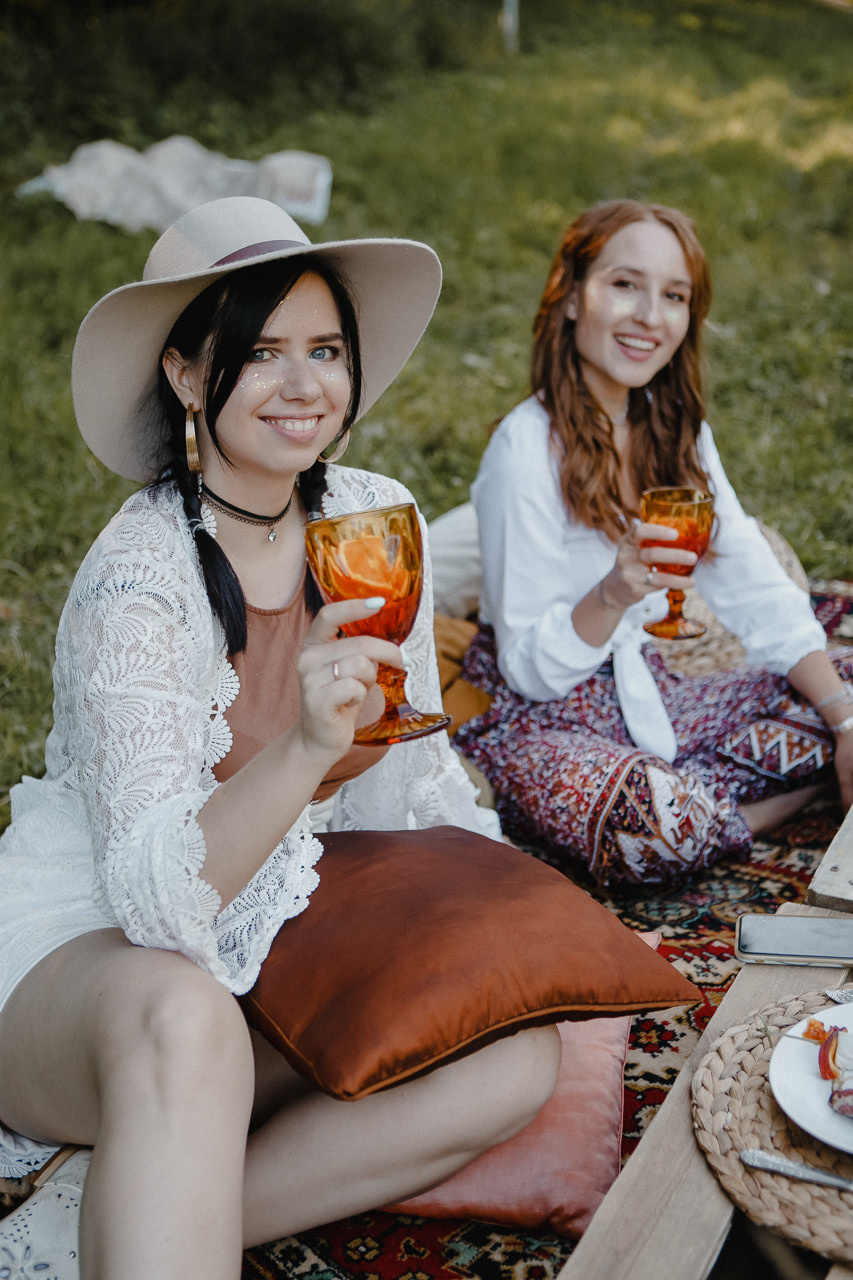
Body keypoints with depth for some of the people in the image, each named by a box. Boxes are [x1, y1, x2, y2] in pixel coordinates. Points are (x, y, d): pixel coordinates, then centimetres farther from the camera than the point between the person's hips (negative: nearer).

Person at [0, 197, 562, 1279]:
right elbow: (156, 897, -29)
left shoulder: (375, 520, -3)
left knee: (522, 1055, -16)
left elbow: (412, 765, 9)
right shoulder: (137, 581, -22)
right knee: (186, 1023, -41)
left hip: (272, 944, 7)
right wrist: (305, 748, -45)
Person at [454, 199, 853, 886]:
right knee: (658, 823, -36)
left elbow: (760, 595, 3)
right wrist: (614, 594, -35)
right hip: (535, 719, -7)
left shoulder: (677, 432, 4)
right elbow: (529, 668, -16)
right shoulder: (528, 447, -19)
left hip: (645, 695, 7)